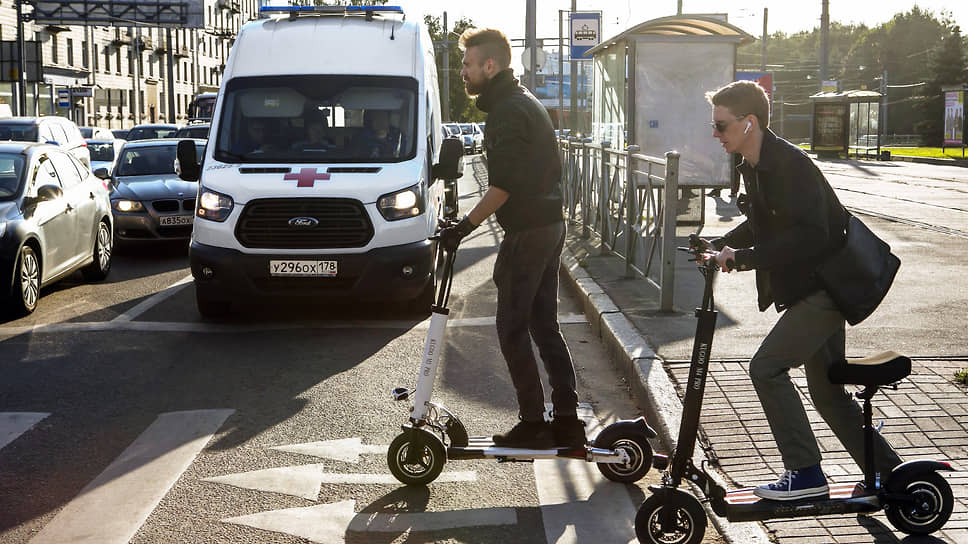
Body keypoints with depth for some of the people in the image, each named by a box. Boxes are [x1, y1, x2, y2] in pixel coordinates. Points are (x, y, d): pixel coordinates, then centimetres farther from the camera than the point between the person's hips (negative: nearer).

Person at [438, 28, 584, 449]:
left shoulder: (507, 110, -15)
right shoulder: (526, 102, 17)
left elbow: (504, 185, -21)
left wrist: (464, 226, -16)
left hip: (526, 232, -10)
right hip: (551, 225, 10)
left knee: (512, 328, -2)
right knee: (545, 325, 12)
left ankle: (533, 423, 1)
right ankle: (567, 421, 14)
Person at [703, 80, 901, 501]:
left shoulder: (789, 164, -22)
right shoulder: (755, 166, 9)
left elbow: (809, 236, -30)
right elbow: (760, 225, 22)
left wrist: (743, 258, -28)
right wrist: (720, 245, 7)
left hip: (826, 288, -10)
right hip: (812, 288, 10)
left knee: (767, 367, -13)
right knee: (827, 389, 14)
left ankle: (805, 473, -5)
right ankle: (888, 473, 25)